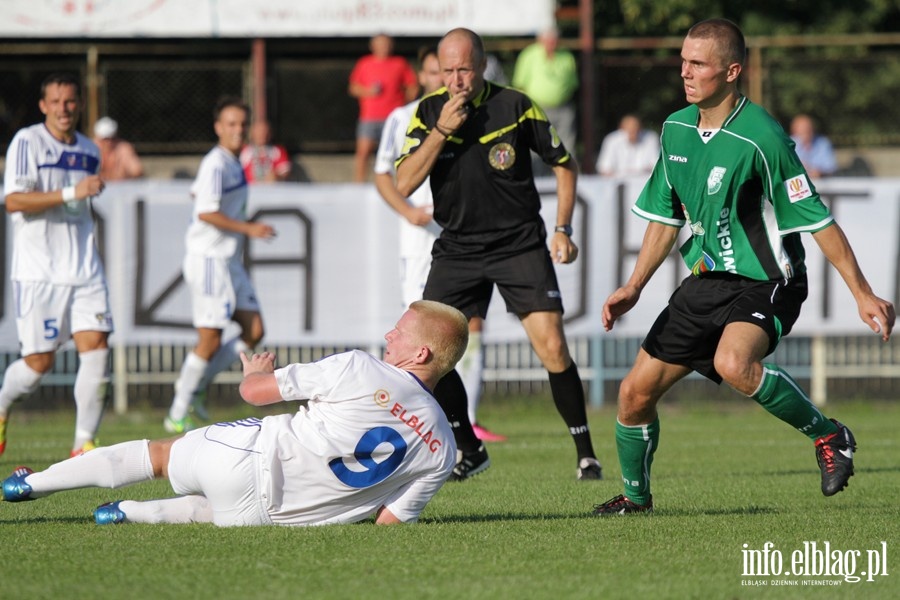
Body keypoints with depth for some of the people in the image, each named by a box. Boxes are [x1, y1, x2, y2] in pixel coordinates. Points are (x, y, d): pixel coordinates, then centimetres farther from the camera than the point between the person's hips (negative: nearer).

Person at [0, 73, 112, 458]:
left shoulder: (89, 152, 14)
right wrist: (71, 193, -24)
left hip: (83, 268, 5)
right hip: (37, 271, -5)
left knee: (96, 347, -11)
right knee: (39, 361, -3)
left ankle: (84, 444, -6)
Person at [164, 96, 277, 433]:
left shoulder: (232, 163, 14)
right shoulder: (216, 164, -15)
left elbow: (196, 192, 29)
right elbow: (206, 212, -26)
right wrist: (247, 228, -24)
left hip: (230, 261, 10)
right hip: (209, 259, -10)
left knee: (254, 332, 5)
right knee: (210, 340, -7)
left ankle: (194, 384, 16)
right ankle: (177, 415, 4)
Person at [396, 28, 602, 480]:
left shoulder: (515, 107, -6)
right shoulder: (428, 112, 0)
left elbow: (564, 165, 5)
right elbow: (405, 183, -9)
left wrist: (563, 229, -3)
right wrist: (441, 130, -18)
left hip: (520, 244, -3)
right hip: (456, 248, 3)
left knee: (552, 347, -13)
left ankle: (585, 452, -2)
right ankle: (469, 450, 11)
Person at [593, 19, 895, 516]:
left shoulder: (760, 138, -18)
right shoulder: (676, 129, 4)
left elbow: (817, 220, -16)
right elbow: (665, 217, 17)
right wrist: (633, 287, 10)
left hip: (765, 284, -7)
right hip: (704, 284, 7)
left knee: (733, 363, -37)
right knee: (635, 391, 4)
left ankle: (828, 436, -15)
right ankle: (635, 497, 29)